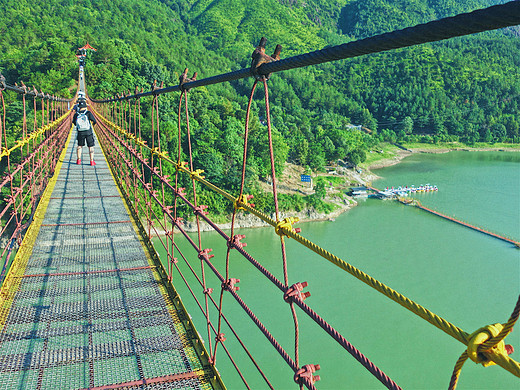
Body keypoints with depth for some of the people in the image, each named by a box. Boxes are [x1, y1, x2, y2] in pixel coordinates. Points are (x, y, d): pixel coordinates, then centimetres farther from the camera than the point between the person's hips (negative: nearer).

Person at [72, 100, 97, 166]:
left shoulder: (76, 114, -2)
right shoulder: (88, 113, -9)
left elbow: (74, 122, 14)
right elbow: (94, 121, -9)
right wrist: (93, 123, 15)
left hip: (80, 133, 2)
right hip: (88, 132, -2)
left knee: (79, 146, 20)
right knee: (91, 147, 5)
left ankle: (79, 160, 22)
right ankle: (92, 161, 3)